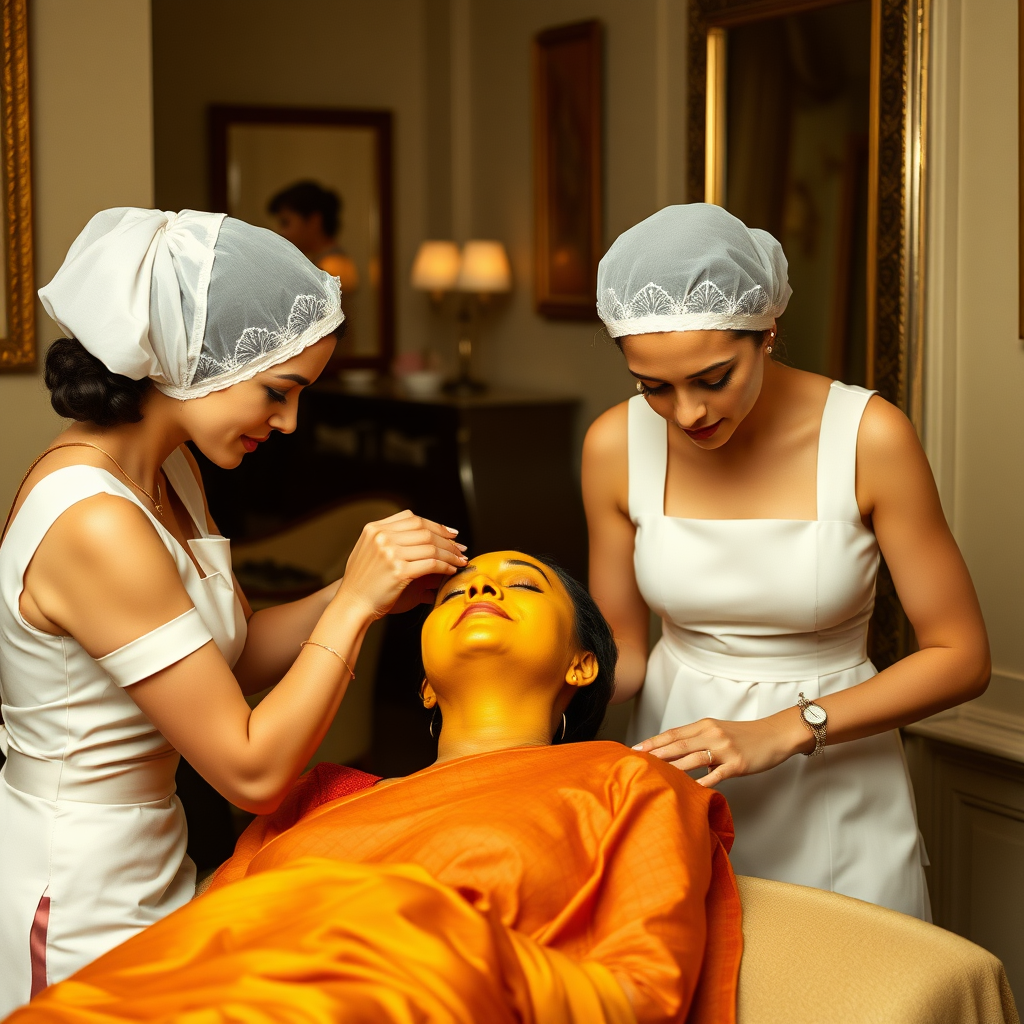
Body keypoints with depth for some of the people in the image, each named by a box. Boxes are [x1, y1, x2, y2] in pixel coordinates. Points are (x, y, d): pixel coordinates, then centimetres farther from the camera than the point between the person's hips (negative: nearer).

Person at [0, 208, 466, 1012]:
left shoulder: (170, 471, 0)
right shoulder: (95, 526, -29)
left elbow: (233, 654, 9)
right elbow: (253, 773, -26)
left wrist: (355, 594, -6)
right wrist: (355, 603, -20)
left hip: (151, 868, 9)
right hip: (77, 908, -9)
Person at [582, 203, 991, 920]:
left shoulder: (868, 437, -17)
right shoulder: (617, 446, -9)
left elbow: (961, 658, -12)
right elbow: (623, 651, 3)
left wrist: (783, 730, -22)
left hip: (835, 793, -2)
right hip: (677, 767, 2)